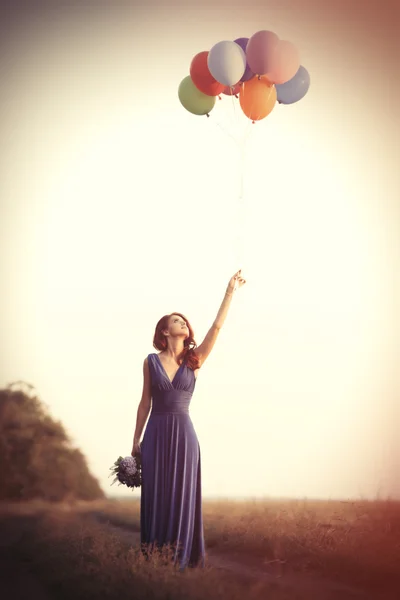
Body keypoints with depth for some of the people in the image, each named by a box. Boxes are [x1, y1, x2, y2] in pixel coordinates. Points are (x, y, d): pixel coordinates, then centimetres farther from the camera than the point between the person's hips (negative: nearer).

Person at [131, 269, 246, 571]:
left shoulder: (195, 360, 4)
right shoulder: (151, 362, 4)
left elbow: (216, 327, -7)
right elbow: (145, 402, 8)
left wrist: (230, 292, -13)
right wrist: (136, 439, 7)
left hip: (184, 433, 0)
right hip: (156, 433, 0)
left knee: (181, 495, 2)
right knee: (156, 495, 2)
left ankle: (180, 560, 8)